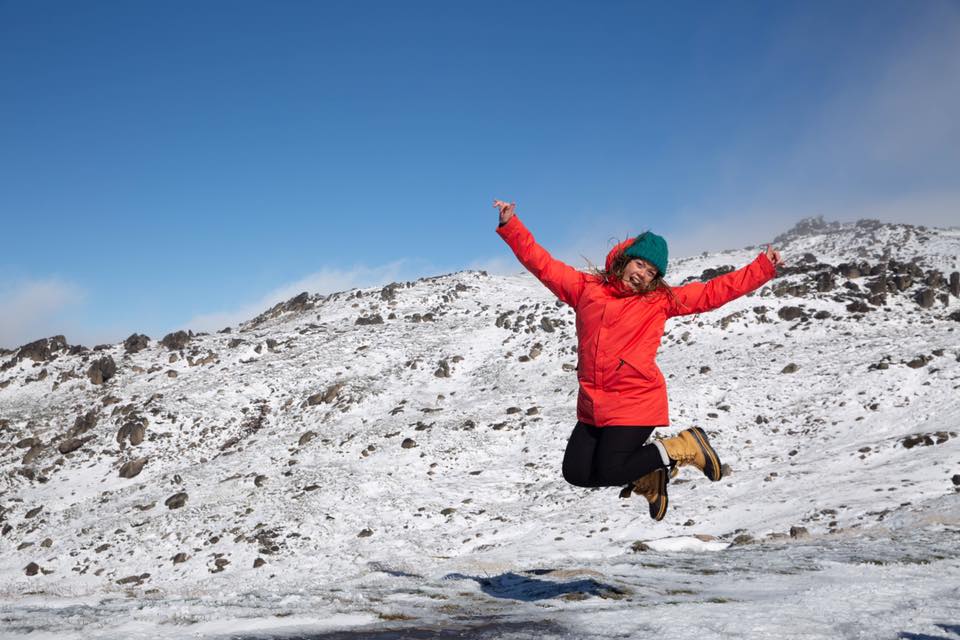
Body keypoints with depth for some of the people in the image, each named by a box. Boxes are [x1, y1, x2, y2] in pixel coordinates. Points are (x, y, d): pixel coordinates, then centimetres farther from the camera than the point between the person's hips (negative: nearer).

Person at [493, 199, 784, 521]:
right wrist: (510, 225, 2)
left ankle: (684, 447, 10)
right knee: (576, 473, 2)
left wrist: (763, 268, 1)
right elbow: (542, 263, 9)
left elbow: (714, 291, 5)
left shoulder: (661, 300, 4)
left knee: (609, 473, -12)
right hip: (592, 406, 5)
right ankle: (648, 478, 24)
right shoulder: (586, 288, 8)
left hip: (635, 403, -4)